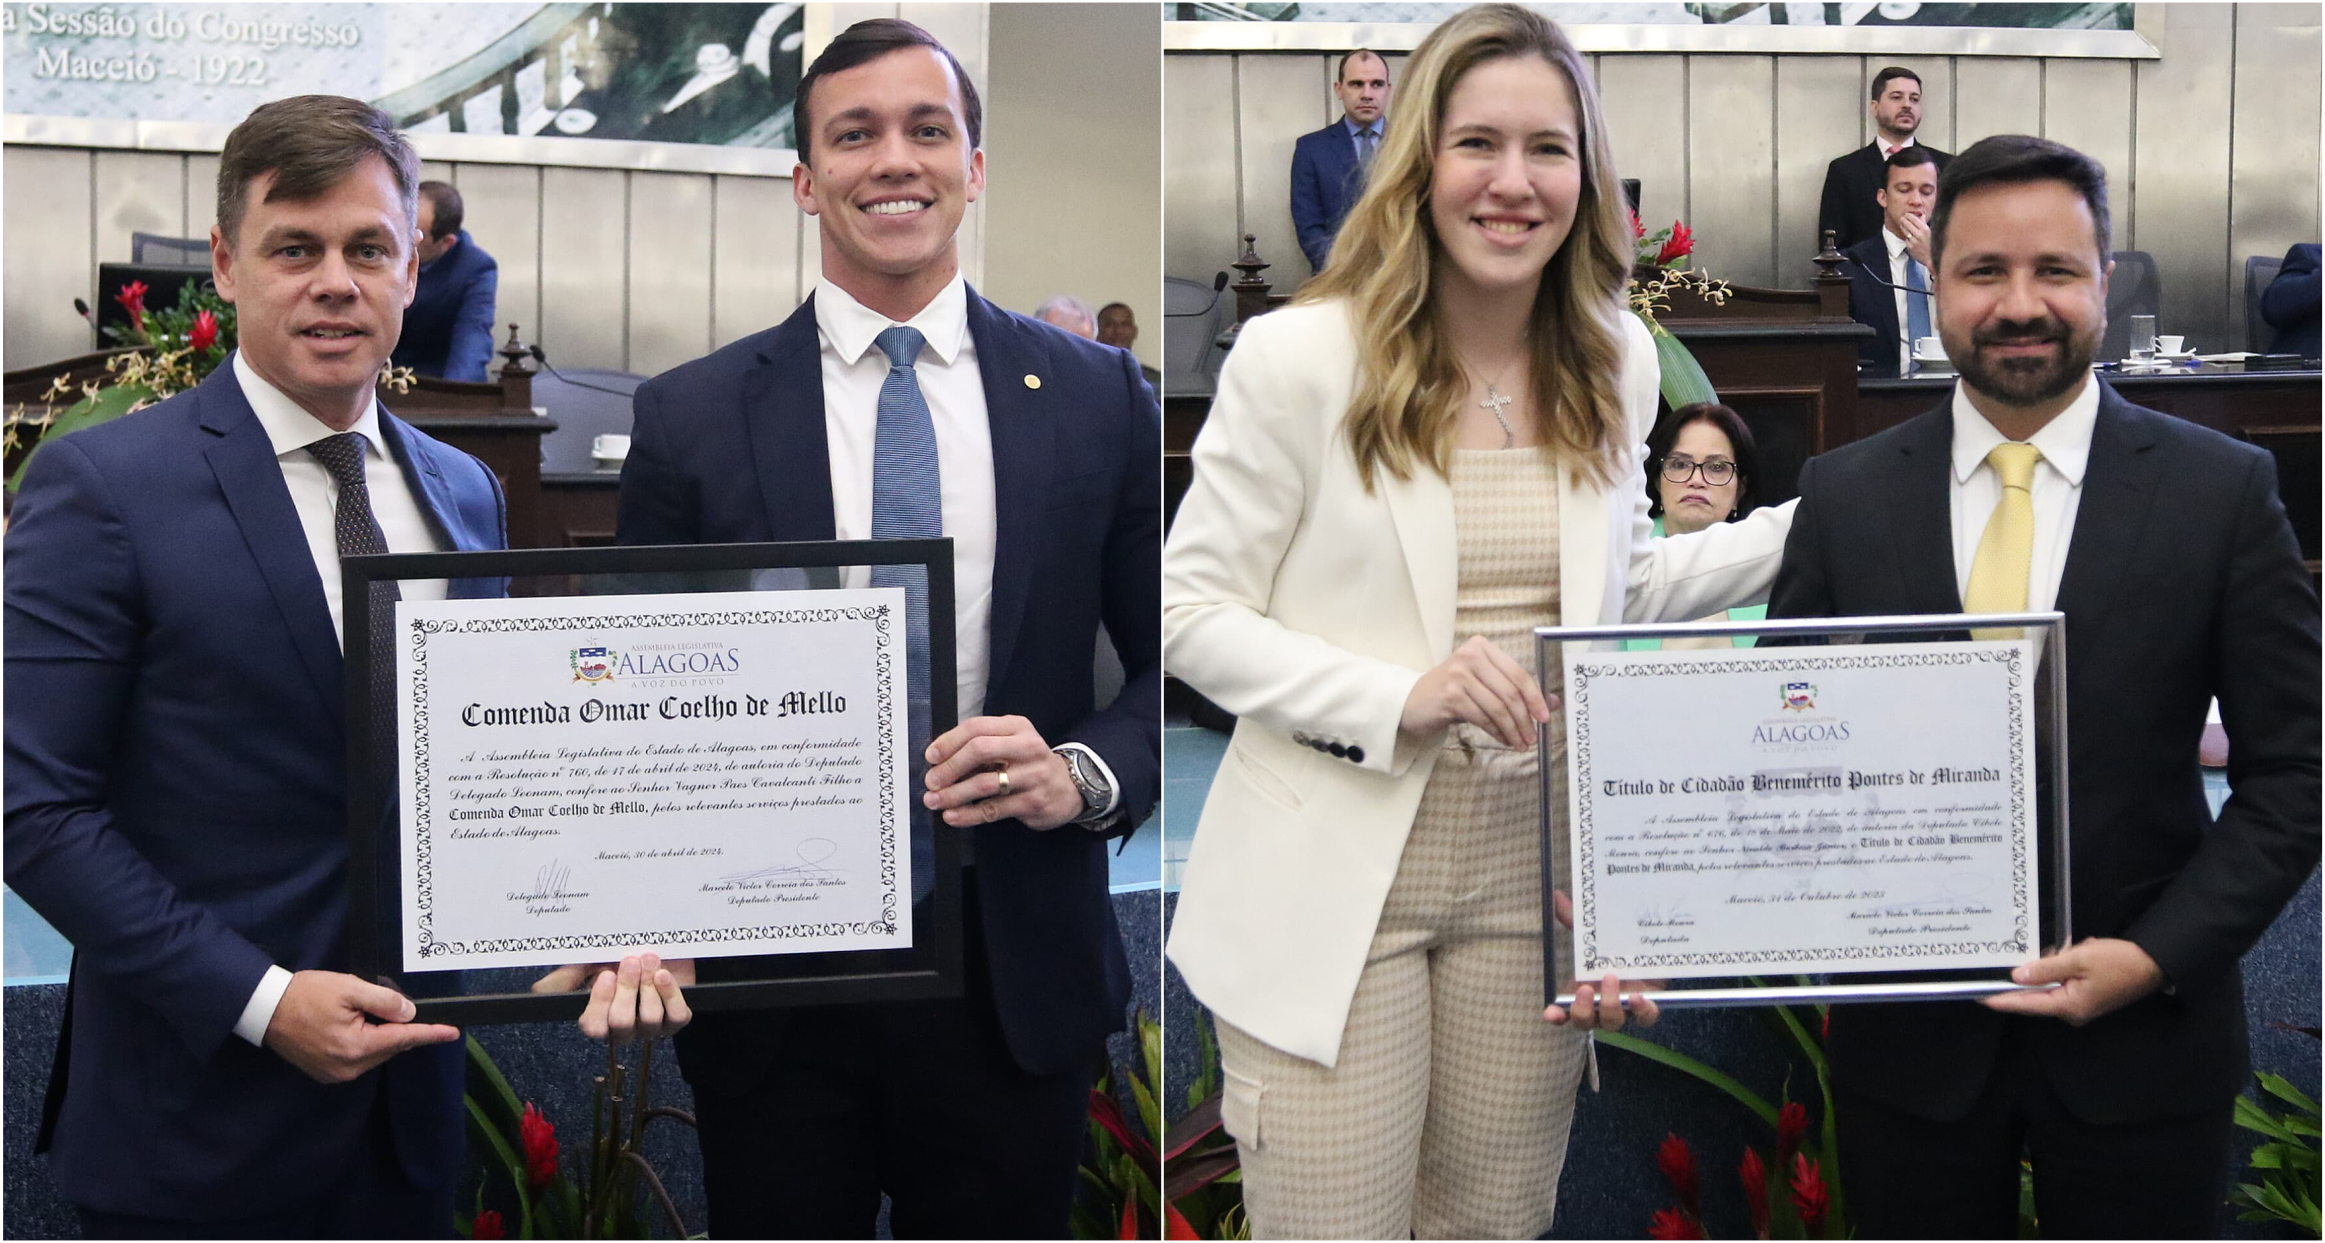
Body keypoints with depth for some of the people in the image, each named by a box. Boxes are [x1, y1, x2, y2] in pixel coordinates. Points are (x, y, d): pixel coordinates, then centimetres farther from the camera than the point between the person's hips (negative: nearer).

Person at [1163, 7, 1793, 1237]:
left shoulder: (1616, 361, 6)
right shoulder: (1300, 358, -11)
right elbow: (1190, 612, -8)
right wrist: (1399, 698, -21)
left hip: (1533, 866, 5)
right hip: (1333, 888, -4)